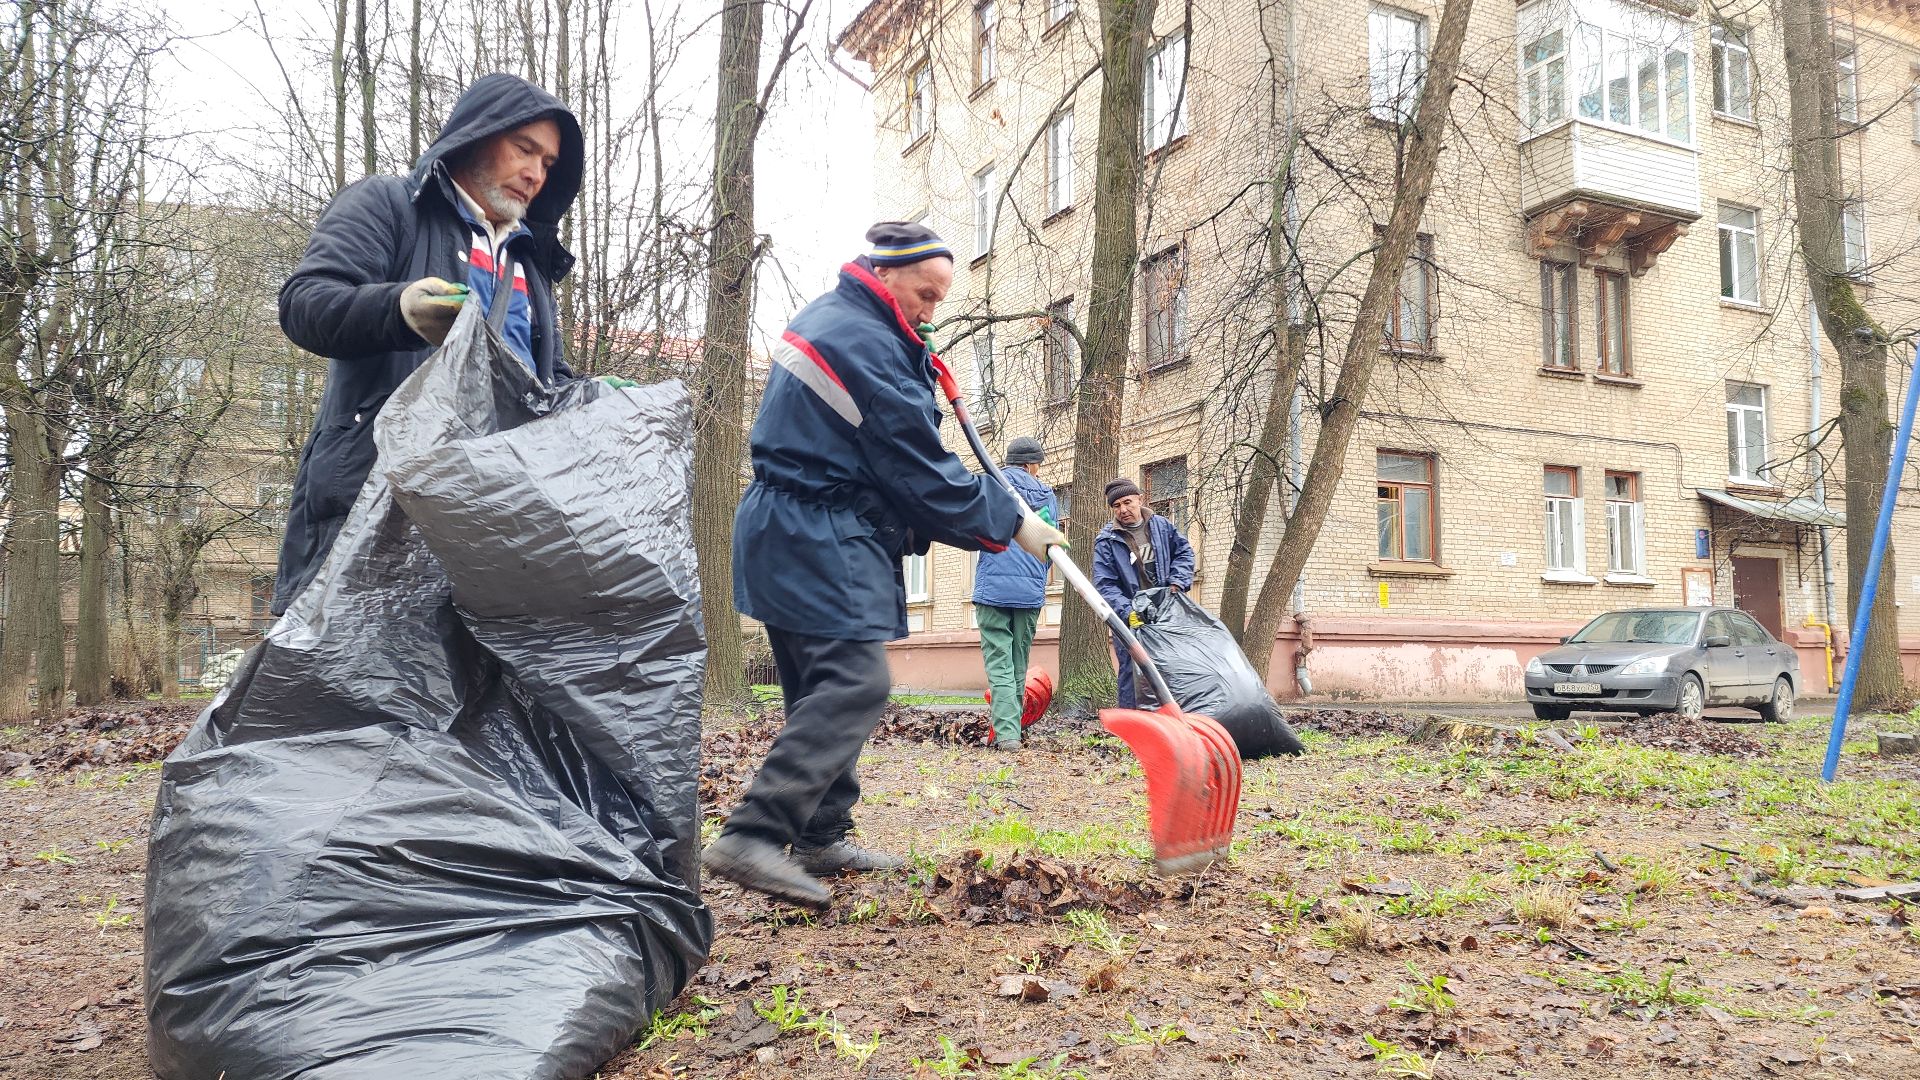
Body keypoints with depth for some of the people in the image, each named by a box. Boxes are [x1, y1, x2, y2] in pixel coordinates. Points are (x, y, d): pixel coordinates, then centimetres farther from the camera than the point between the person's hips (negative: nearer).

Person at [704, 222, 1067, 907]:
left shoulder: (823, 318, 18)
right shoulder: (867, 342, -15)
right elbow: (920, 472, -14)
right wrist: (1011, 523, -6)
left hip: (785, 534, 11)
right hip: (820, 540, -11)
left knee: (824, 689, 12)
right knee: (855, 683, -16)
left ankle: (820, 839, 17)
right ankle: (752, 837, -20)